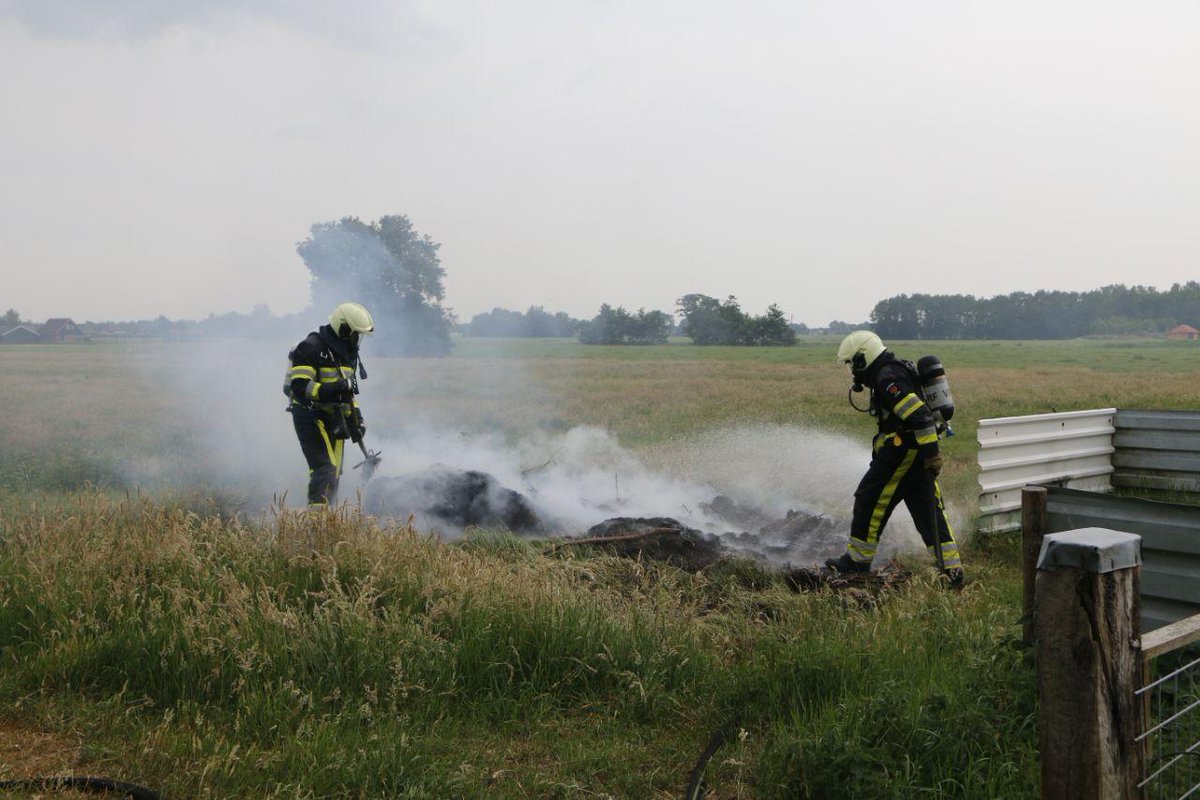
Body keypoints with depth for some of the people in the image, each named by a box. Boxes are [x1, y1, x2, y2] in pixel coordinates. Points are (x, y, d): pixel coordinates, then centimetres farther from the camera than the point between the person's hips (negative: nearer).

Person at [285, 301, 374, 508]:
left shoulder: (348, 353, 14)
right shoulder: (312, 348, -14)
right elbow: (300, 386, -23)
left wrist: (356, 418, 15)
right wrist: (333, 388, -31)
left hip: (334, 419, 9)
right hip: (310, 417, -9)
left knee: (334, 473, 12)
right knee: (325, 468, -20)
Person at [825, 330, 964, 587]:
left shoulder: (887, 378, -16)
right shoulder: (899, 369, 18)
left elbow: (919, 413, -25)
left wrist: (931, 452, -26)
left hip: (901, 450, -10)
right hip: (918, 451, 10)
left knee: (870, 501, 3)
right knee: (928, 510, 9)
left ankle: (858, 559, 14)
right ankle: (953, 570, 8)